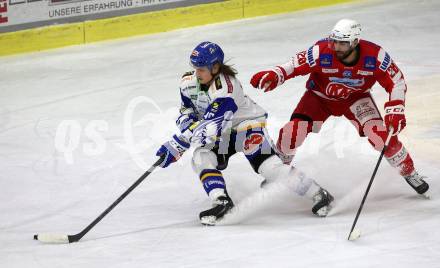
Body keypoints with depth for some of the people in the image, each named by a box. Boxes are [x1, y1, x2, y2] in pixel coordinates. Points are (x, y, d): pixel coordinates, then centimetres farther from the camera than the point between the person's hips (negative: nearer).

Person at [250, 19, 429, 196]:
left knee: (382, 134, -20)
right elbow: (294, 65, -23)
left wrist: (395, 112, -26)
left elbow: (396, 82, -17)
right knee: (292, 133, -18)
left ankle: (408, 171, 6)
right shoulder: (321, 52, -32)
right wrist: (273, 76, -42)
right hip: (320, 97, 0)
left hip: (356, 98, 0)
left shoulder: (375, 56, -29)